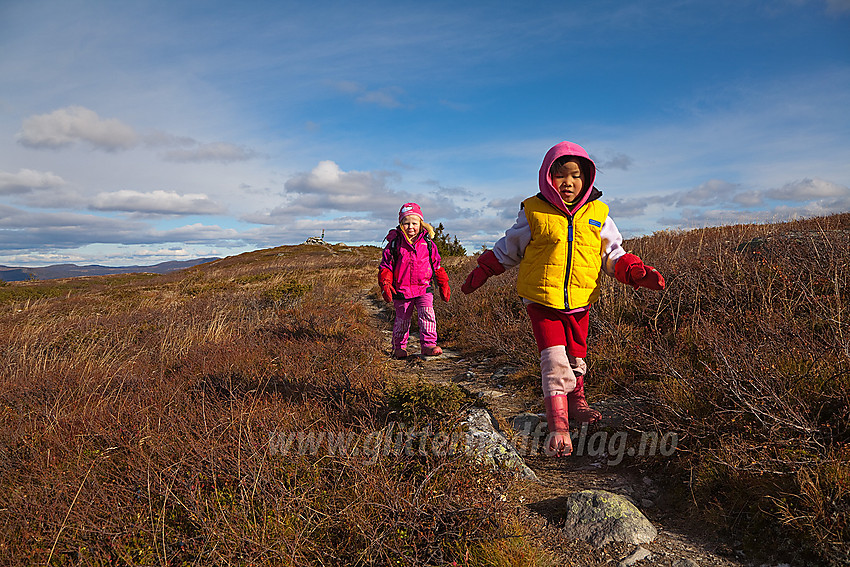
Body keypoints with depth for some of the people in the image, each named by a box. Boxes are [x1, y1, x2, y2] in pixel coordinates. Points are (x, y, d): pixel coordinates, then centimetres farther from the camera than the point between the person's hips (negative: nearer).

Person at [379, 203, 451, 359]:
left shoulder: (428, 243, 4)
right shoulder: (394, 243, -2)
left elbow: (436, 265, 14)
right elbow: (385, 266, 1)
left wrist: (443, 284, 13)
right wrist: (385, 284, -12)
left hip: (423, 288, 1)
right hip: (401, 289, -1)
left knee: (427, 314, -15)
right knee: (402, 319, 8)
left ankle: (428, 344, -8)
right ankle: (399, 347, 27)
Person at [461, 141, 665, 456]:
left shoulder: (597, 214, 3)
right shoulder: (534, 212, -4)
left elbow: (612, 254, 9)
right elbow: (508, 249, 7)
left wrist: (637, 273, -8)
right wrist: (480, 274, 9)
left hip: (580, 300, 3)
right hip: (541, 299, -3)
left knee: (576, 357, 17)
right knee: (554, 360, -11)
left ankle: (576, 402, 41)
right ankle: (558, 427, -5)